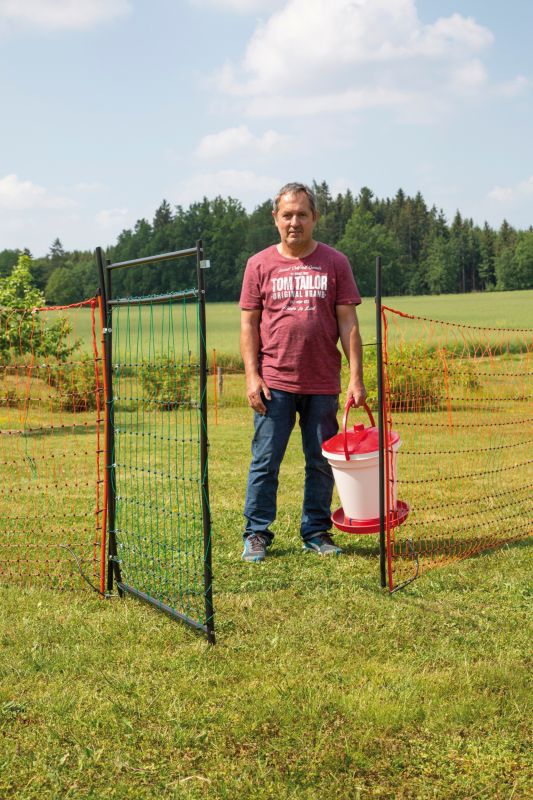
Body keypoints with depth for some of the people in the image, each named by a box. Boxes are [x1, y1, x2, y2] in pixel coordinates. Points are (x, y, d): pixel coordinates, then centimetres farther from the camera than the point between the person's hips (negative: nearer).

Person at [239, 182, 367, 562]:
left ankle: (317, 532, 20)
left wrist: (356, 377, -3)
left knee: (322, 462, 8)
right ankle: (257, 534, 12)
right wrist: (251, 376, -4)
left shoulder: (335, 263, 5)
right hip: (274, 383, 0)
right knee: (265, 461, 2)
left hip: (323, 384, 1)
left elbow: (348, 323, 3)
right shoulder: (260, 265, 5)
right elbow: (249, 323, 5)